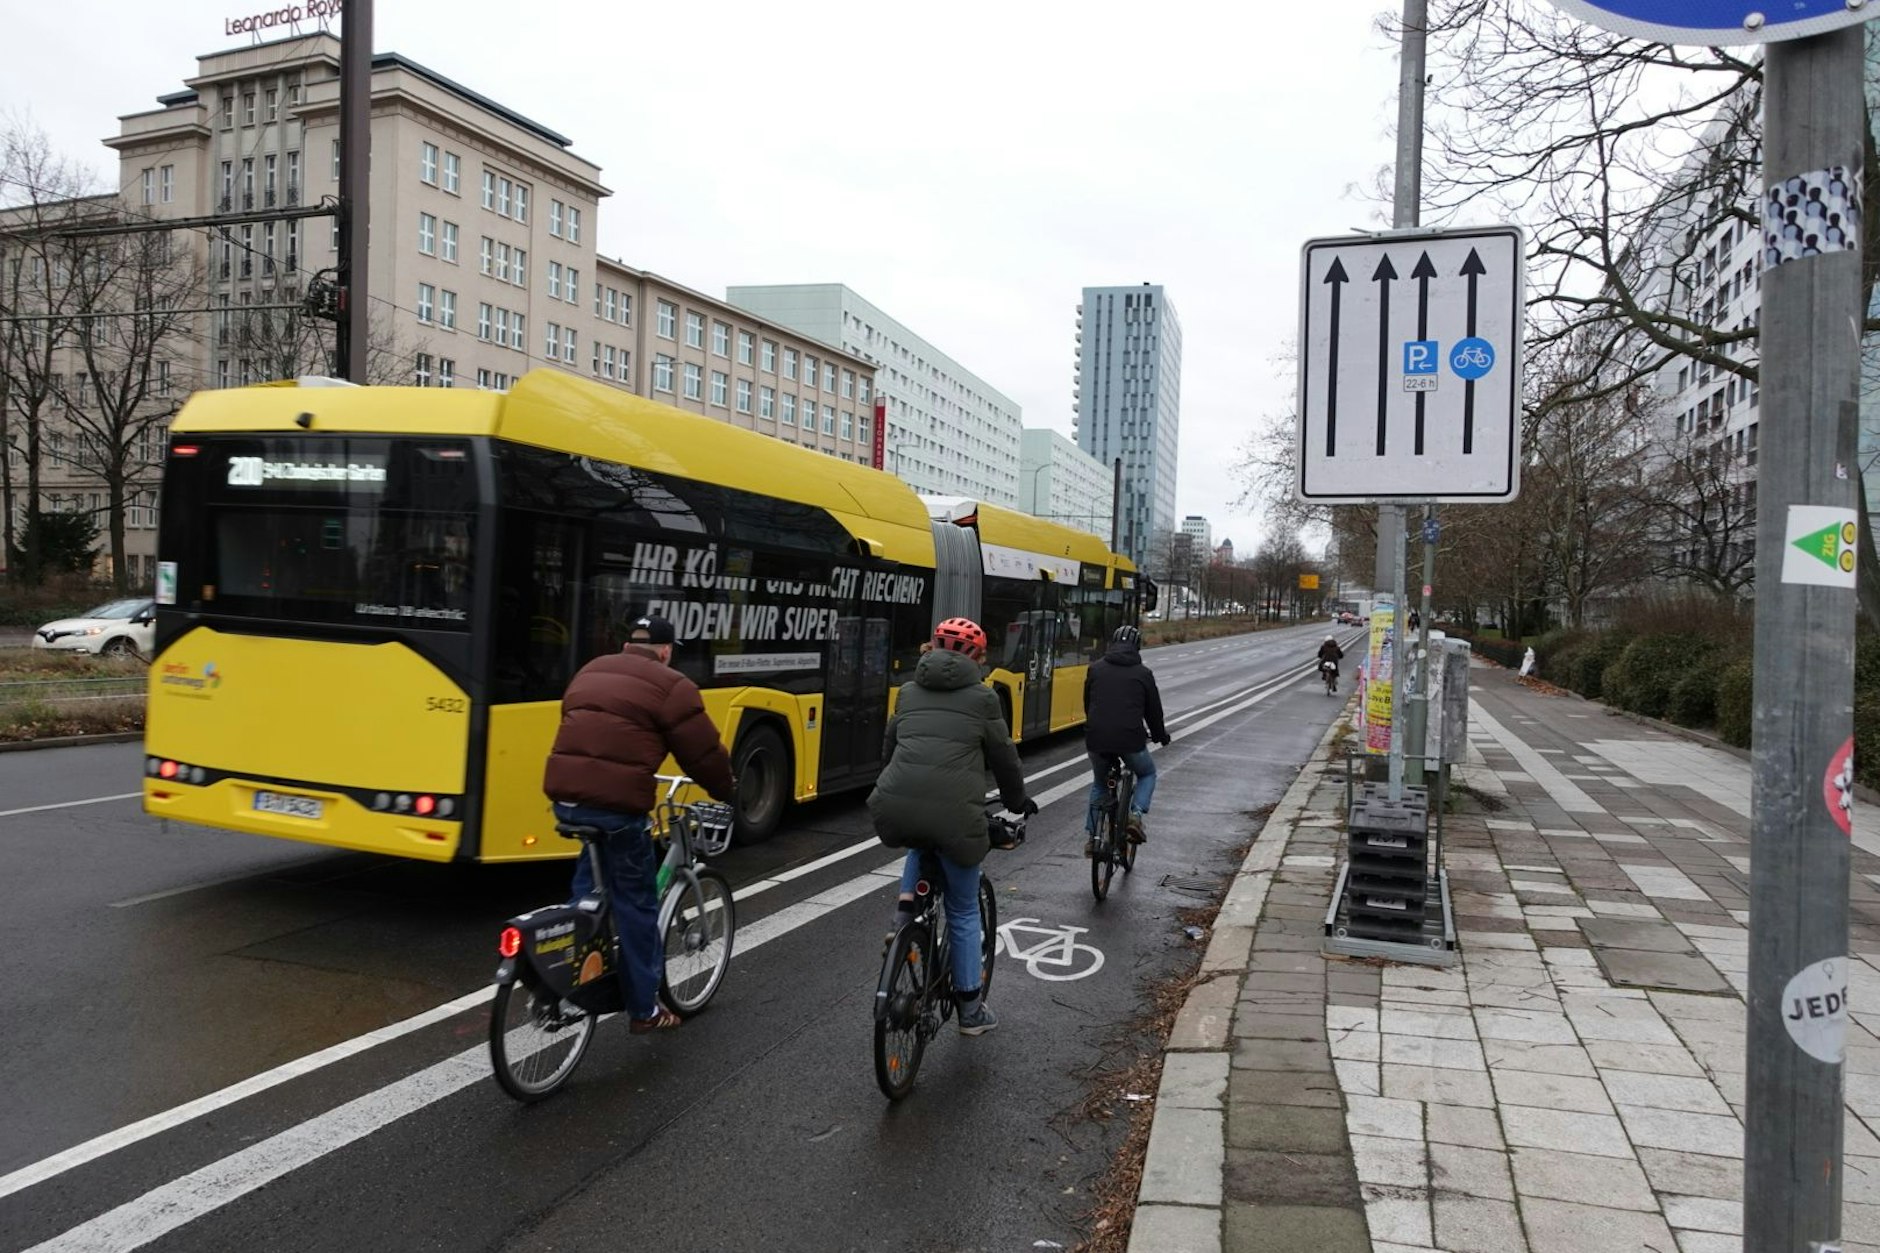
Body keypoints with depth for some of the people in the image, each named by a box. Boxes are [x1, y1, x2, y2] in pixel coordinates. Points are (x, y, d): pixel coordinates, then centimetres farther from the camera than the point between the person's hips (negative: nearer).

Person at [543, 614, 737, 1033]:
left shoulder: (589, 672, 20)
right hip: (617, 803, -6)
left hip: (565, 795, 6)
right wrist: (728, 794, 18)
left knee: (590, 886, 28)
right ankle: (644, 1009, 16)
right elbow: (705, 753, 1)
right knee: (636, 903, 7)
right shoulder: (671, 686, -1)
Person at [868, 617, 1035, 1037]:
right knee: (964, 912, 17)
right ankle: (970, 1009, 26)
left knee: (922, 845, 40)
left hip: (894, 809, 3)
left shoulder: (909, 692, 19)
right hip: (954, 814, -3)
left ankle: (905, 911, 17)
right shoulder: (982, 697, 9)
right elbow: (1003, 757, 15)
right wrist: (1017, 801, 33)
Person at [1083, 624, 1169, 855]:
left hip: (1096, 739, 3)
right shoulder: (1143, 673, 4)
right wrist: (1161, 735, 29)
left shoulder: (1096, 669, 10)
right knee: (1147, 774, 26)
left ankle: (1091, 836, 20)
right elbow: (1153, 709, 11)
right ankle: (1136, 814, 1)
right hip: (1130, 739, -2)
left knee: (1099, 783, 27)